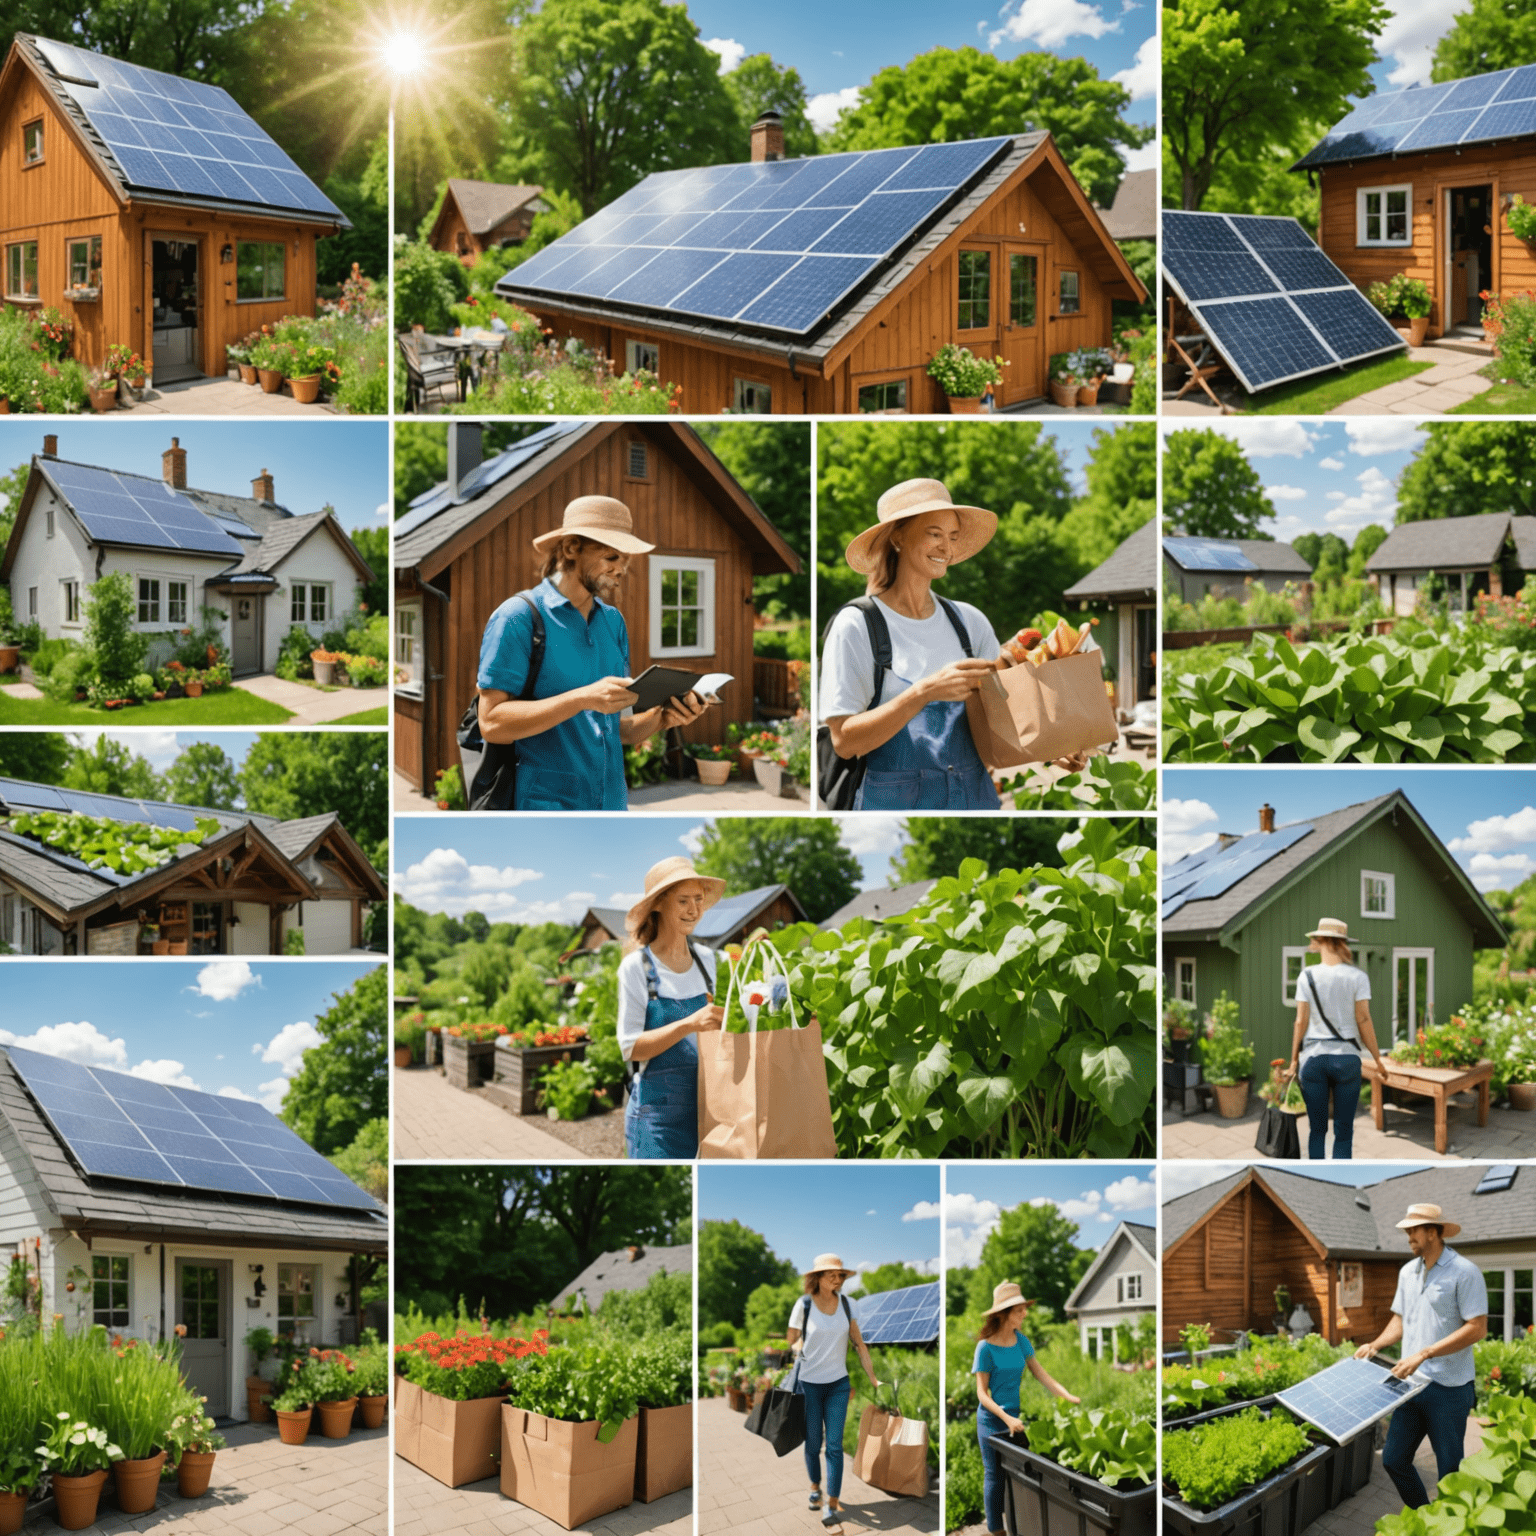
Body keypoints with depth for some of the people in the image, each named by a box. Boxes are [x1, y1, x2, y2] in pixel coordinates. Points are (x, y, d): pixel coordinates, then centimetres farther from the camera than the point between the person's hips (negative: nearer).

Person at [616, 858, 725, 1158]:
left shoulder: (706, 960, 11)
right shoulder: (636, 967, -6)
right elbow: (631, 1047, -11)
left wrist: (722, 1018, 2)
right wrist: (689, 1024, -22)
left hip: (706, 1106, 5)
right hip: (659, 1108, -5)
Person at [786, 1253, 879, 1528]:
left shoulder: (845, 1304, 2)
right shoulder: (804, 1305, -8)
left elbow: (859, 1343, 7)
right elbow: (792, 1342, 2)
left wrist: (873, 1379, 6)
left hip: (838, 1384, 2)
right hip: (809, 1383, -2)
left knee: (834, 1444, -4)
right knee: (813, 1443, 9)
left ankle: (833, 1504, -2)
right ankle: (815, 1486, 35)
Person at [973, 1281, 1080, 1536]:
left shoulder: (1020, 1341, 0)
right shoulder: (986, 1347, -17)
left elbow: (1042, 1375, 0)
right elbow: (982, 1393, -15)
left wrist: (1069, 1397, -13)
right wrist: (1007, 1418, -26)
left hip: (1016, 1414, 5)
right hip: (992, 1420, -5)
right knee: (994, 1475, 6)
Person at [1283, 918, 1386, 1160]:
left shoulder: (1307, 976, -1)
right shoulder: (1357, 977, -2)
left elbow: (1301, 1021, -1)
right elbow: (1364, 1021, -4)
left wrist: (1294, 1059, 7)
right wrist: (1378, 1058, 4)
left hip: (1313, 1056, 1)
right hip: (1346, 1056, -1)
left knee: (1317, 1129, 8)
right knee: (1344, 1131, 4)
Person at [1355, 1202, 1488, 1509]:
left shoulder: (1464, 1272, -11)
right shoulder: (1408, 1272, 12)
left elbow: (1477, 1328, -17)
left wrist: (1423, 1354, -21)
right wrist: (1375, 1345, 1)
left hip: (1448, 1388, -7)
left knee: (1450, 1472, 2)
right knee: (1394, 1459, 8)